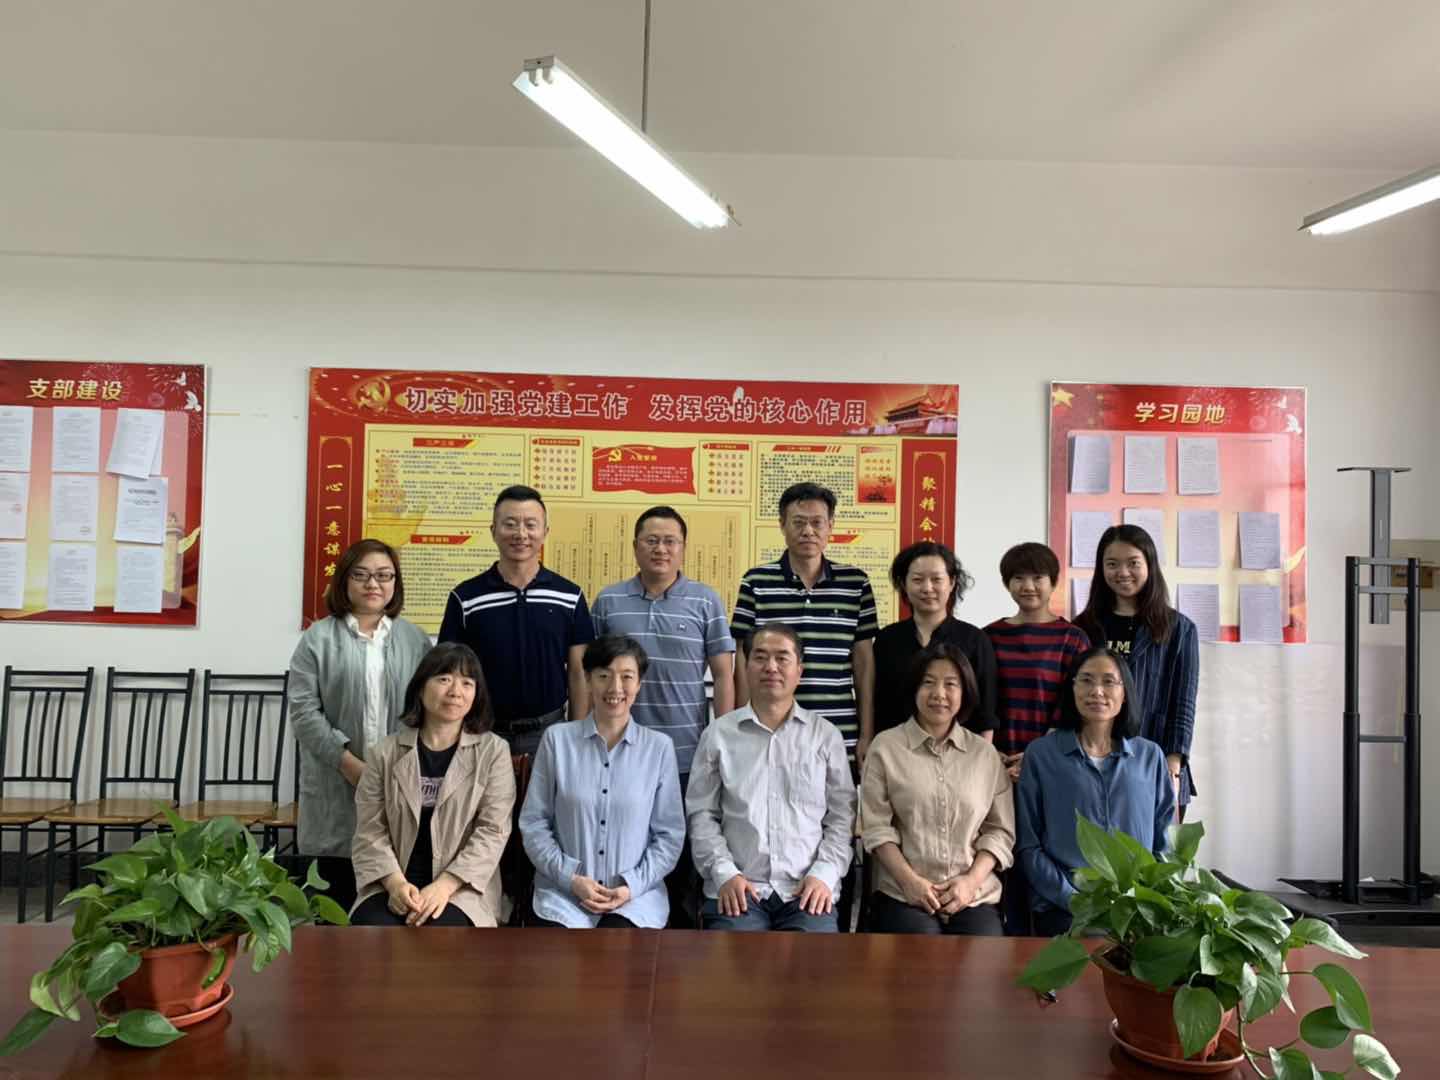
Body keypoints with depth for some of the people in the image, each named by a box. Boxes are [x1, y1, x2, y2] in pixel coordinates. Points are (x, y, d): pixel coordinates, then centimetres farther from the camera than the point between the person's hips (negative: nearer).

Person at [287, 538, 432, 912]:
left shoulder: (416, 640, 10)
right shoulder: (319, 638, 3)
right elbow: (304, 711, -4)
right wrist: (349, 763, -12)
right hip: (336, 789, -1)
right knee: (337, 893, 5)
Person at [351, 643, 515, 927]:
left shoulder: (493, 751, 2)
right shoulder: (384, 754, 9)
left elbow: (492, 831, -5)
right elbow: (370, 832, 4)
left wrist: (444, 885, -17)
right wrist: (394, 882, -14)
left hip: (461, 889, -2)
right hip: (395, 887, 2)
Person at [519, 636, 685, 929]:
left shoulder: (660, 747, 2)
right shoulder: (557, 739, 3)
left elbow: (670, 833, 5)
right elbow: (533, 823, 4)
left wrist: (633, 885, -7)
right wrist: (571, 878, -7)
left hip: (636, 895, 0)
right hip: (563, 892, 0)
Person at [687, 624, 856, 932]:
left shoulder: (826, 735, 8)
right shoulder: (718, 734, 6)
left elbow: (841, 816, 7)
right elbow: (702, 813, 5)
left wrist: (824, 874, -5)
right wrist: (724, 873, -6)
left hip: (807, 889, 1)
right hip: (737, 887, 0)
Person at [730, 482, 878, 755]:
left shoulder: (856, 582, 4)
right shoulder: (756, 582, -1)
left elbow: (865, 662, 6)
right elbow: (744, 663, 2)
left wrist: (867, 734, 3)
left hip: (840, 735, 1)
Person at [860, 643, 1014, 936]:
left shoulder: (985, 753, 10)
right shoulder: (885, 746, 2)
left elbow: (1000, 830, 8)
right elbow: (876, 827, -1)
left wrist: (971, 881, -6)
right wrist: (909, 880, -12)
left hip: (976, 896, 2)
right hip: (903, 895, -2)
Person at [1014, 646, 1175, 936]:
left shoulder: (1150, 756, 11)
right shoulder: (1040, 754, 3)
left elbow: (1166, 842, 12)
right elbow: (1028, 845, 1)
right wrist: (1073, 899, -10)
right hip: (1062, 907, -2)